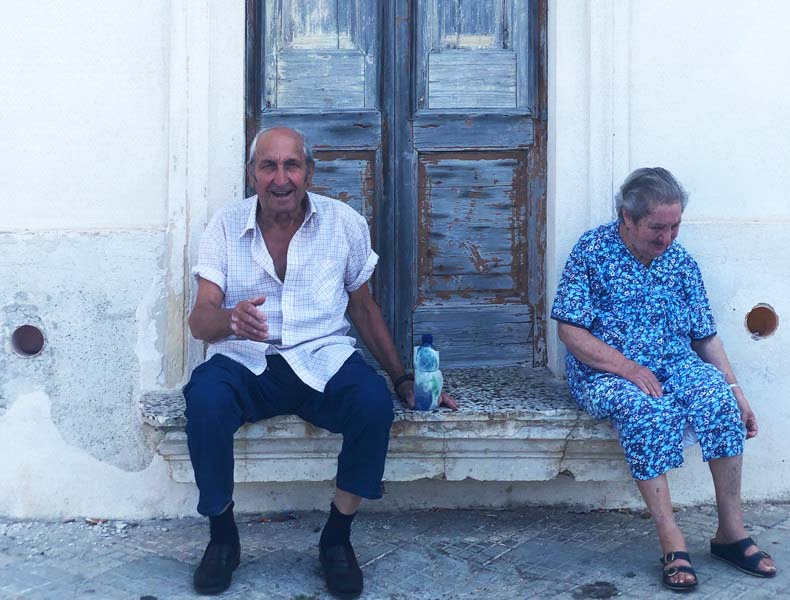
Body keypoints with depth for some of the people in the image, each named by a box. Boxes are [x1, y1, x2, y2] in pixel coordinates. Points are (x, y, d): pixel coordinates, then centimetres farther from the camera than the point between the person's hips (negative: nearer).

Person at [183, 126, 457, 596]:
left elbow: (364, 307, 14)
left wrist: (403, 379, 8)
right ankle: (222, 536, -9)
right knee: (204, 399, -33)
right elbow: (200, 321, -6)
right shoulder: (226, 226, 1)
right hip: (245, 362, 0)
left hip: (323, 358, 1)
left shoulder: (345, 223, 4)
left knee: (375, 403, -30)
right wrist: (230, 319, -31)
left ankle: (337, 539, -8)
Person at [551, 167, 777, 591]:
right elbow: (570, 330, -11)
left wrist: (739, 397, 3)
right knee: (649, 409, -36)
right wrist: (629, 369, -19)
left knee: (717, 395, -27)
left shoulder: (680, 261, 8)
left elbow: (706, 338, 11)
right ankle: (672, 542, -30)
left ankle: (731, 531, -19)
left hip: (675, 365, 4)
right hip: (604, 371, -4)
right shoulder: (591, 251, -6)